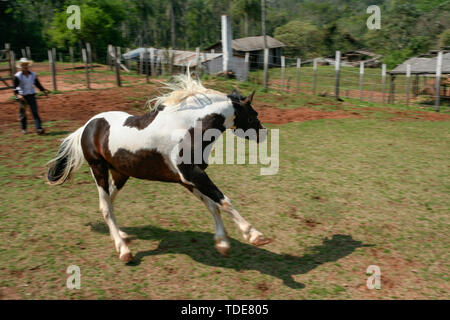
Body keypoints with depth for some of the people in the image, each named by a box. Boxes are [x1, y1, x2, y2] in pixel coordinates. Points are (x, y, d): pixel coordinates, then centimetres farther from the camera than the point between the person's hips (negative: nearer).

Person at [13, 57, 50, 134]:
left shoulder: (33, 74, 2)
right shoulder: (17, 76, -8)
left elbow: (38, 84, 13)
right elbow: (15, 87, -13)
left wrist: (44, 90, 2)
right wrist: (18, 95, -29)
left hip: (31, 95, 2)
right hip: (22, 96, -2)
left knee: (35, 112, -7)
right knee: (22, 113, 11)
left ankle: (39, 128, -12)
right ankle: (24, 128, 29)